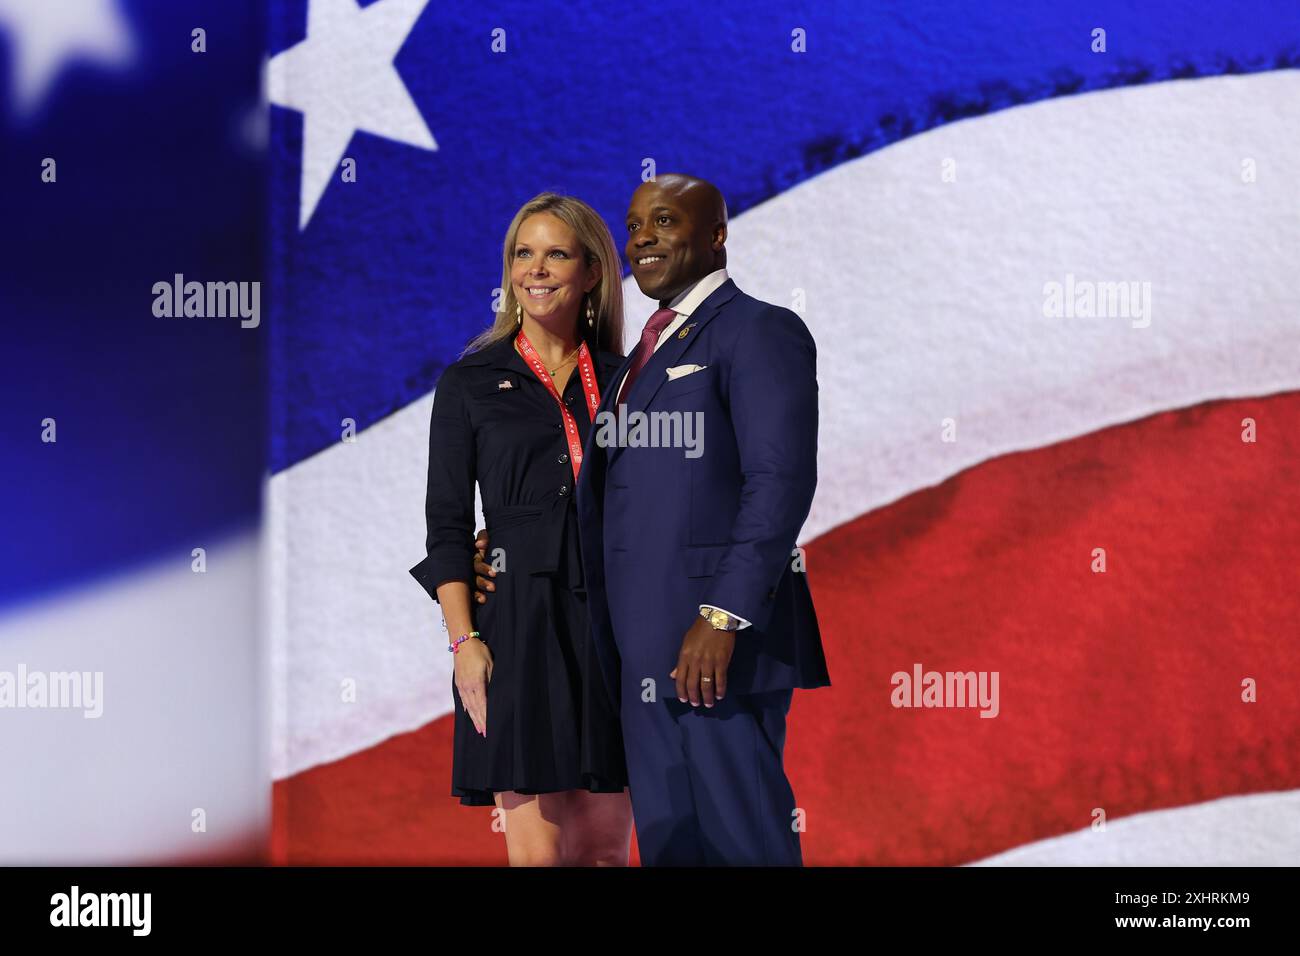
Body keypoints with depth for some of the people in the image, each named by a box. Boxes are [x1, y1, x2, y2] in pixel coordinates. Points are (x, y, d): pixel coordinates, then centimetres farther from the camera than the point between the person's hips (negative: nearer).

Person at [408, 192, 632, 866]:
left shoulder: (624, 379, 11)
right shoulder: (471, 382, 6)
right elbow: (447, 525, 2)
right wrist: (464, 639, -8)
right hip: (517, 623, -2)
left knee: (605, 847, 4)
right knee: (537, 853, -6)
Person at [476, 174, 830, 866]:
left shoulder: (758, 332, -5)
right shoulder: (646, 352, 24)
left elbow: (781, 481, -16)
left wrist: (723, 617, -22)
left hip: (716, 648, -9)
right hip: (646, 652, 9)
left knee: (741, 840, -7)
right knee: (666, 839, 9)